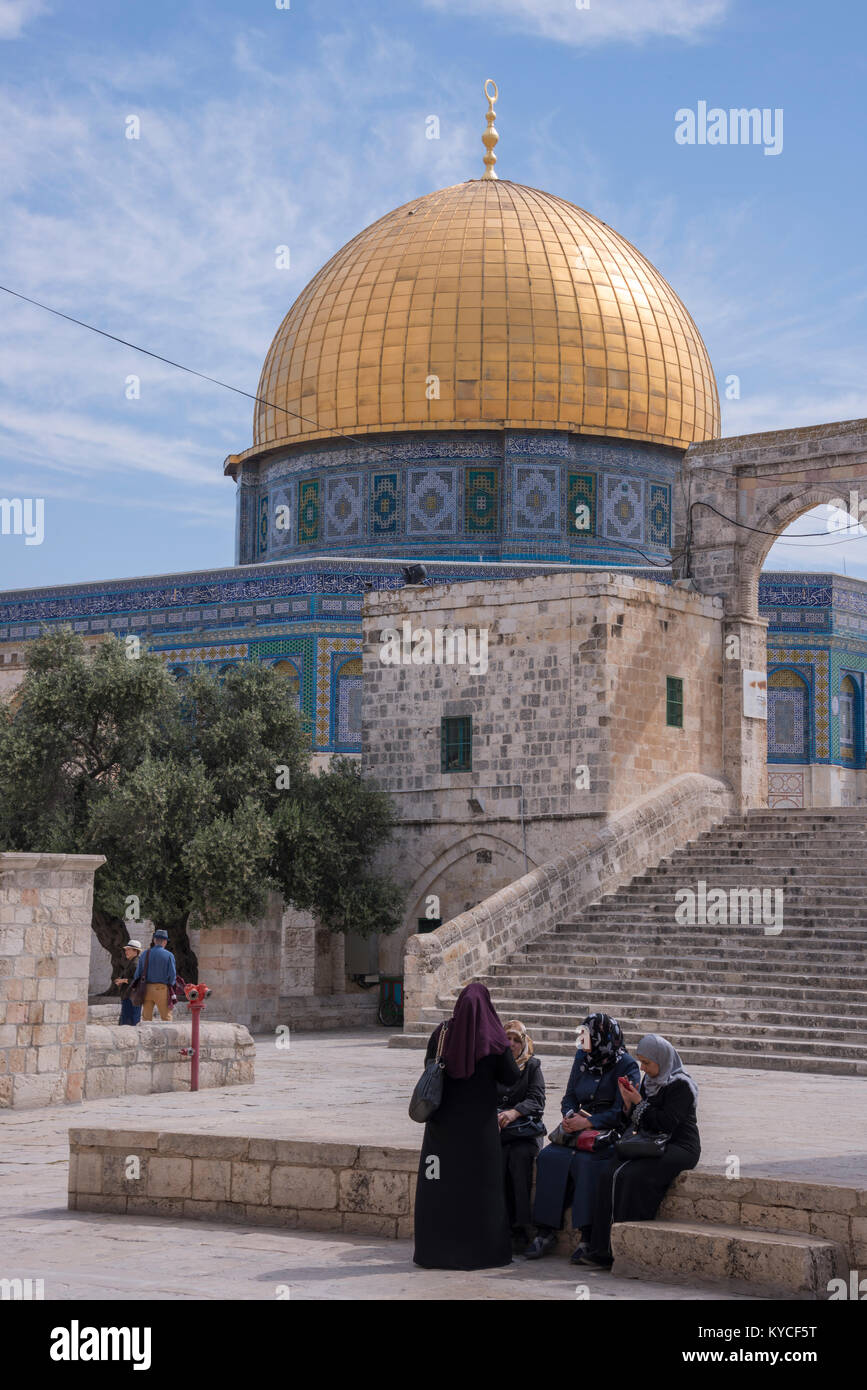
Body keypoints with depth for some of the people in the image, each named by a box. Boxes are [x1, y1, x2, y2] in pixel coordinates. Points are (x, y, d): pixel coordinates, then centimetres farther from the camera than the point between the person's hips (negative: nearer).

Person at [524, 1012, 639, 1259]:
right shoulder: (581, 1059, 13)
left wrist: (587, 1122, -20)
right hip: (580, 1129, 6)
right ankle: (546, 1232, -20)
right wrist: (569, 1115, -6)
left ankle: (589, 1237, -28)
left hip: (610, 1132, -6)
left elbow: (621, 1111, -12)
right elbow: (569, 1097, 16)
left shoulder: (625, 1065, -6)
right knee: (550, 1156, -20)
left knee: (585, 1161, -33)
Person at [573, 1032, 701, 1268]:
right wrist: (629, 1105, -3)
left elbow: (666, 1124, -18)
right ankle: (602, 1249, -19)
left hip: (679, 1148, -7)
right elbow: (633, 1122, 17)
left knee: (633, 1176, -29)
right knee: (611, 1173, -18)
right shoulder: (650, 1080, 14)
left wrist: (639, 1103, -13)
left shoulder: (681, 1085, -10)